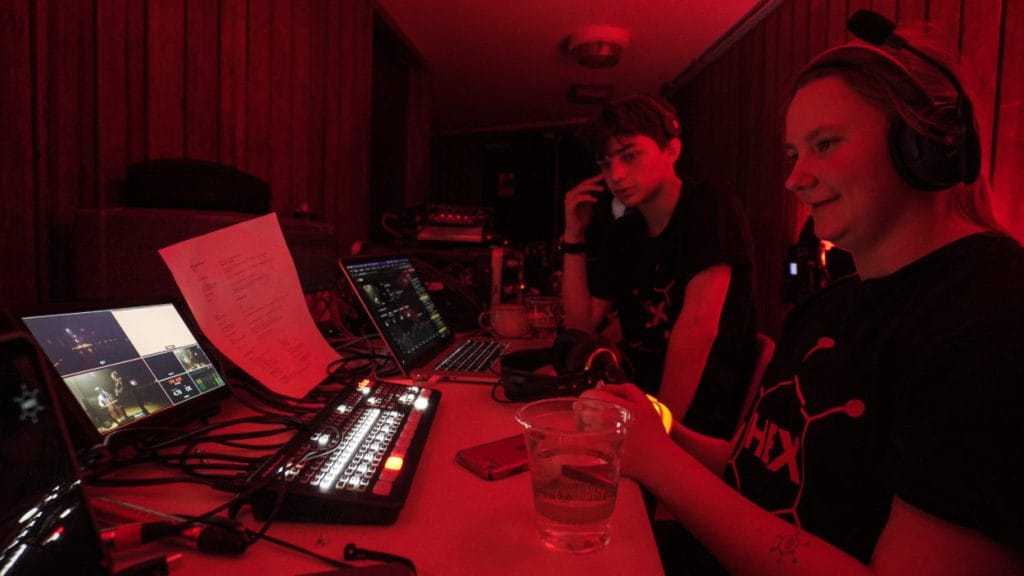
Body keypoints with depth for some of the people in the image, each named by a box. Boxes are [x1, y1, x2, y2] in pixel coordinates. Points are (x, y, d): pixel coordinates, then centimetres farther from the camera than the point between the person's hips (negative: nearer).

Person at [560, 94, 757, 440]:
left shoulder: (711, 207, -10)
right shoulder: (624, 233, 8)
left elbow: (698, 324, -20)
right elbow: (581, 323, 6)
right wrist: (575, 235, -1)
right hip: (643, 404, 6)